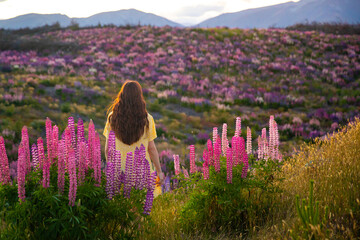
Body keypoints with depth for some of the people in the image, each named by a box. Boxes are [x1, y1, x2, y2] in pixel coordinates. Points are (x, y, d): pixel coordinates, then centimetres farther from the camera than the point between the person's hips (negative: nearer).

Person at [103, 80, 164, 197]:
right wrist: (159, 171, 6)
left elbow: (107, 149, 0)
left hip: (120, 171, 2)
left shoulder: (112, 118, -5)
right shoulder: (146, 119, -10)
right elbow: (151, 148, -5)